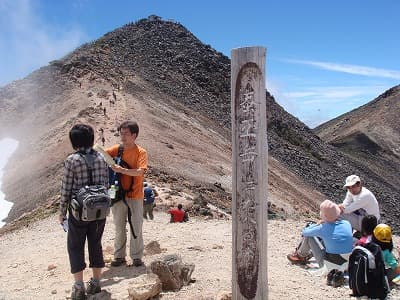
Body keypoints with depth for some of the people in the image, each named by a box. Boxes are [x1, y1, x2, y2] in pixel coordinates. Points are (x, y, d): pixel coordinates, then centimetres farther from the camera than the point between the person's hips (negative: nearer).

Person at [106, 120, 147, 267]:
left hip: (135, 196, -3)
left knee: (136, 228, 7)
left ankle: (137, 256, 18)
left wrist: (121, 170, -28)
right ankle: (119, 256, 23)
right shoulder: (116, 149, 3)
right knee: (119, 228, 12)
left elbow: (140, 171, -21)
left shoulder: (141, 152, -8)